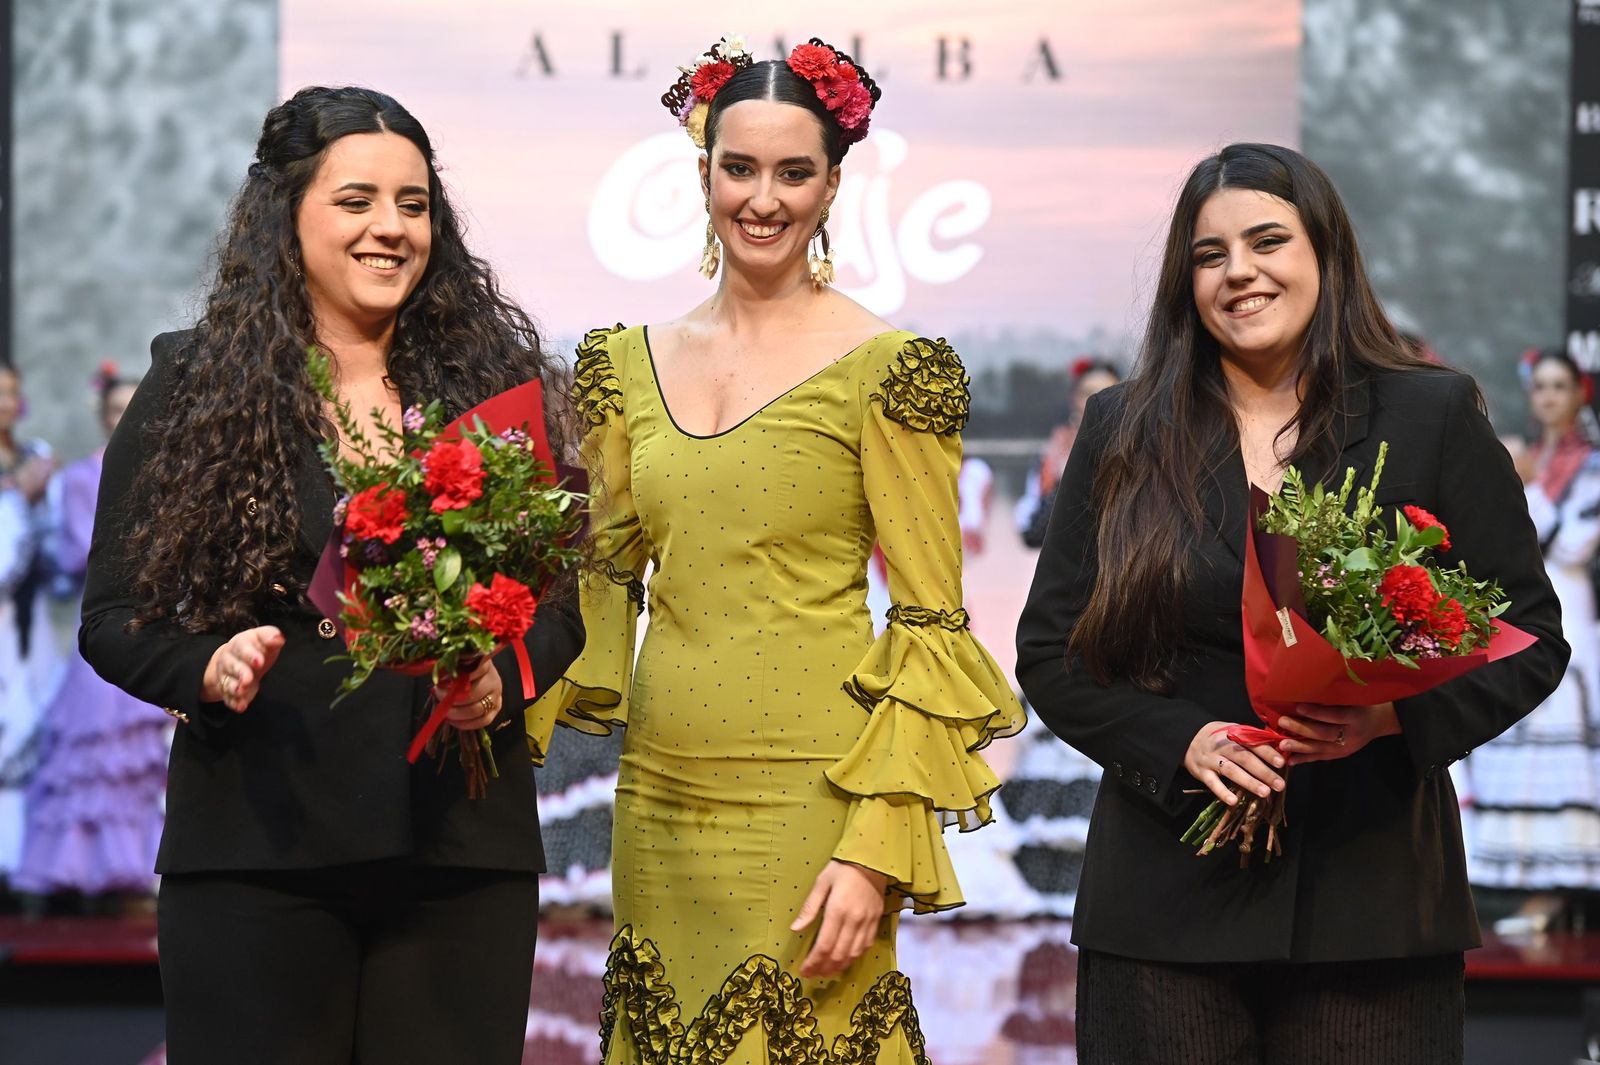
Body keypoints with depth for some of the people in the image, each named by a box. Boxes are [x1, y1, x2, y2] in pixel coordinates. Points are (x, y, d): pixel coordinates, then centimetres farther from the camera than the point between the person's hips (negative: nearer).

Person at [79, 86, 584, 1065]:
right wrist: (209, 668, -16)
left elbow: (559, 606, 9)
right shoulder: (193, 386, 4)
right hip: (257, 846, -1)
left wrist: (503, 679, -11)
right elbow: (114, 616, 3)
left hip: (464, 846, 2)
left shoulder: (494, 386, 8)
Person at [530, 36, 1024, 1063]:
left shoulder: (888, 368, -7)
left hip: (805, 796, -5)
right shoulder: (630, 361, 9)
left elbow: (930, 625, -8)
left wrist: (876, 848, -15)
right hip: (659, 789, 5)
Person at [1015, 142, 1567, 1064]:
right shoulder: (1124, 433, 8)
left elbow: (1529, 640, 4)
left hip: (1373, 893, -1)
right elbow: (1050, 653, 7)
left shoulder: (1434, 417, 5)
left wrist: (1394, 717, -14)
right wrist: (1184, 741, -10)